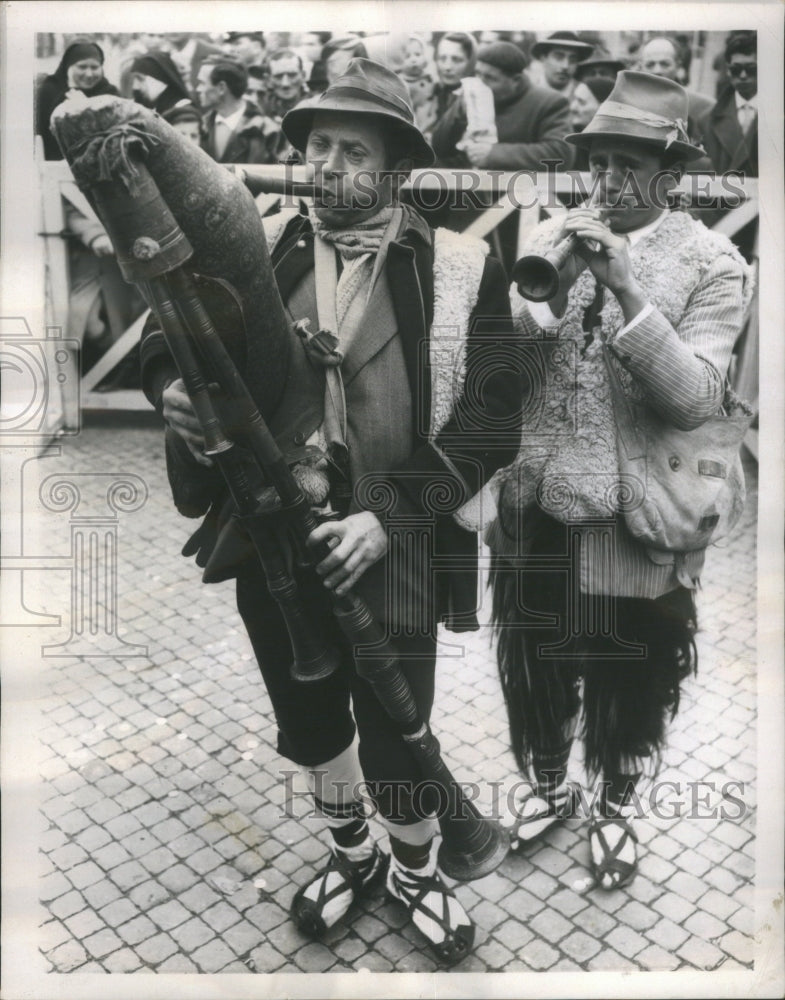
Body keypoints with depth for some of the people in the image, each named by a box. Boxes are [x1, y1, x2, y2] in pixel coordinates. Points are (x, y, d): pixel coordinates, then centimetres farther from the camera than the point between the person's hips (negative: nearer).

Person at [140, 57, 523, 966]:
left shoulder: (458, 268, -7)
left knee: (395, 741, 9)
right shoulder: (257, 252, 2)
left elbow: (491, 419, -10)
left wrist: (389, 518, -18)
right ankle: (351, 854, 50)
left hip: (389, 555, -3)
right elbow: (168, 337, 10)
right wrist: (175, 390, -15)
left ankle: (416, 870, 42)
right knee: (310, 728, 21)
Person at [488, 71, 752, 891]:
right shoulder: (553, 237, 1)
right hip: (535, 500, 3)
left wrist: (628, 292, -27)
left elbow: (693, 401, -19)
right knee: (532, 661, 18)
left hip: (634, 513, -3)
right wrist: (550, 289, -24)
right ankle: (548, 784, 47)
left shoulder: (712, 264, -9)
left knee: (629, 677, 14)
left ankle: (615, 807, 43)